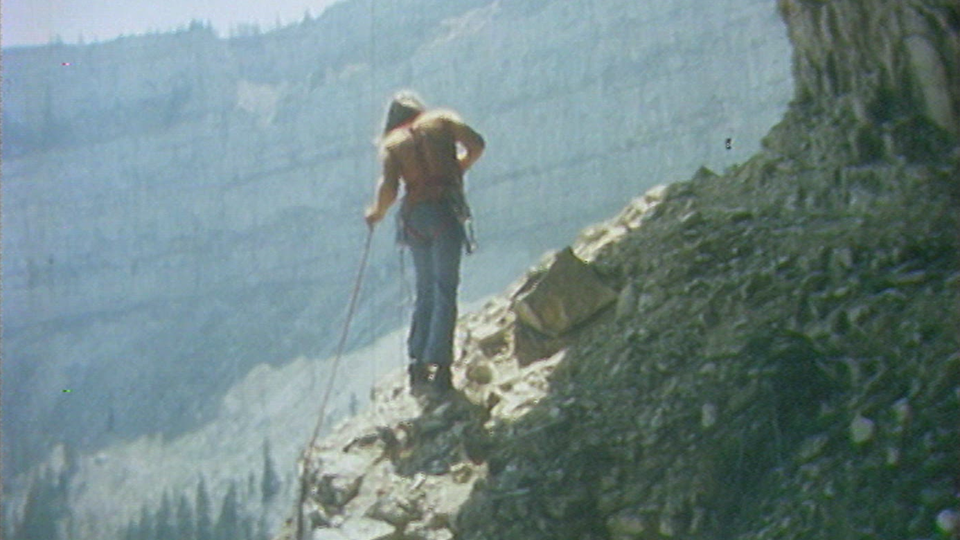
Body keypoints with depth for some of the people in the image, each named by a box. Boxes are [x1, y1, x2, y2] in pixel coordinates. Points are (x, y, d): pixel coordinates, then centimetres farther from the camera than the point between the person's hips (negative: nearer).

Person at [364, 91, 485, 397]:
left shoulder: (391, 143, 12)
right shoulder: (442, 120, 12)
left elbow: (388, 188, -3)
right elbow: (475, 145, -2)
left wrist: (376, 213, 15)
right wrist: (457, 169, 16)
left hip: (413, 216, 3)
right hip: (444, 211, -3)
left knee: (425, 291, 15)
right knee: (445, 290, -4)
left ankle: (418, 366, 10)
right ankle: (439, 365, -15)